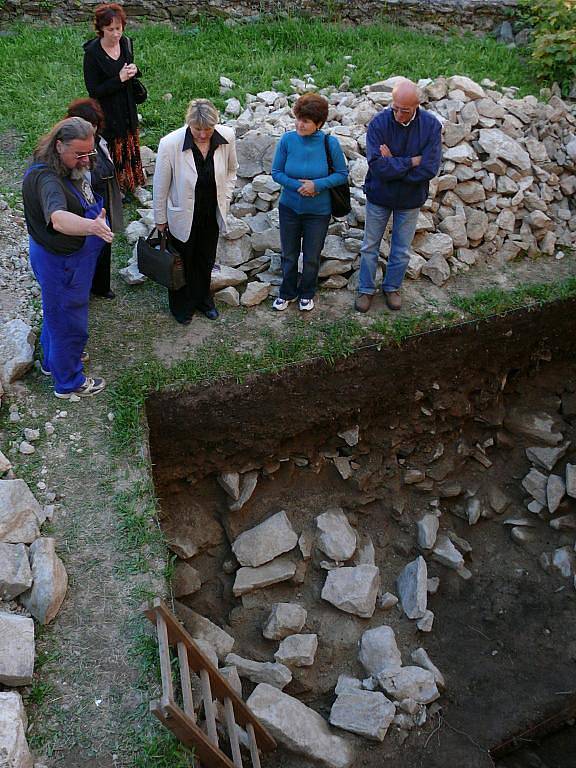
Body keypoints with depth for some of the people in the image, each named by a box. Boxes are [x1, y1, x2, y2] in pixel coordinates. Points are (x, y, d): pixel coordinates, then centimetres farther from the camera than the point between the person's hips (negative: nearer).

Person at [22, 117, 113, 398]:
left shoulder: (70, 165, -2)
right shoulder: (45, 177, -33)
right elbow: (59, 218, -53)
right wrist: (91, 226, -70)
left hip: (73, 256, 10)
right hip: (61, 262, -10)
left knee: (57, 312, 28)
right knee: (69, 321, 7)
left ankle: (53, 359, 51)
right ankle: (69, 382, 27)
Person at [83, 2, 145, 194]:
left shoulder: (126, 43, -3)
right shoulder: (92, 52, -21)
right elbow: (93, 91, -20)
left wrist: (134, 70, -10)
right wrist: (120, 79, -26)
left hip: (127, 110, 6)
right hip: (106, 112, -6)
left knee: (129, 147, 18)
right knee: (113, 151, 6)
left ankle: (129, 186, 37)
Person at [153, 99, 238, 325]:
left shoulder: (227, 136, -18)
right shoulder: (170, 144, -27)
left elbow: (231, 169, 4)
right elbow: (160, 185, -13)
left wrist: (225, 199, 0)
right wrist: (160, 219, -4)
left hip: (212, 214, 3)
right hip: (183, 216, -3)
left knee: (206, 260, 24)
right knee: (182, 263, 18)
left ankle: (203, 299, 49)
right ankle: (181, 306, 42)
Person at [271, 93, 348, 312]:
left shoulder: (329, 143, -17)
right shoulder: (287, 140, -14)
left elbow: (342, 174, -7)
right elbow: (276, 172, -5)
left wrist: (317, 184, -22)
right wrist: (298, 186, -21)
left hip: (318, 211, -1)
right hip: (289, 208, 1)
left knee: (311, 257, 13)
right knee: (289, 255, 15)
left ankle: (307, 294, 39)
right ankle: (287, 292, 38)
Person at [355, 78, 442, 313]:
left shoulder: (431, 125, -16)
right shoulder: (379, 123, -18)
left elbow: (430, 168, -22)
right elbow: (377, 165, -27)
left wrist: (393, 165, -23)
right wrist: (411, 162, -24)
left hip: (410, 199, 1)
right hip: (379, 196, -1)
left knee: (402, 251, 15)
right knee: (370, 247, 12)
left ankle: (392, 287, 36)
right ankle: (366, 289, 30)